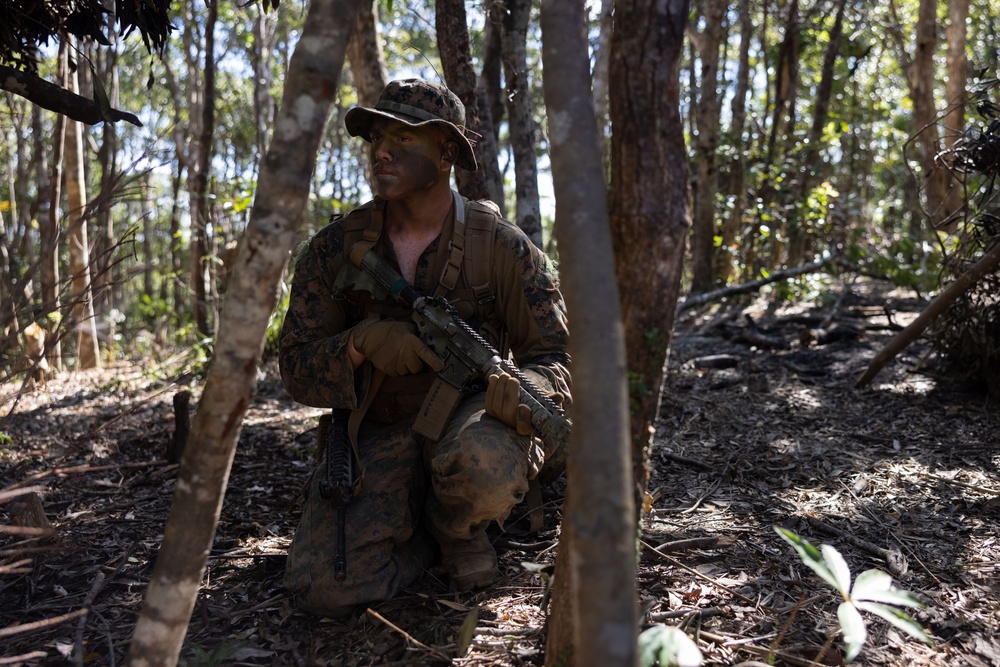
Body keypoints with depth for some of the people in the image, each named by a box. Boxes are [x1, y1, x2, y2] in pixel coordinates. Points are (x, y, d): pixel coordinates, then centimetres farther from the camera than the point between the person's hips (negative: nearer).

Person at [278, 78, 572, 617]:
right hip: (380, 435, 2)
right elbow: (297, 366, -1)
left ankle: (456, 522, -1)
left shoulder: (502, 248, -9)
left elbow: (559, 355, -7)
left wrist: (525, 389, -33)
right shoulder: (336, 249, -3)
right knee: (322, 587, -19)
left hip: (471, 414, -1)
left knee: (484, 466, -39)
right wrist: (360, 344, -24)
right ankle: (431, 532, 11)